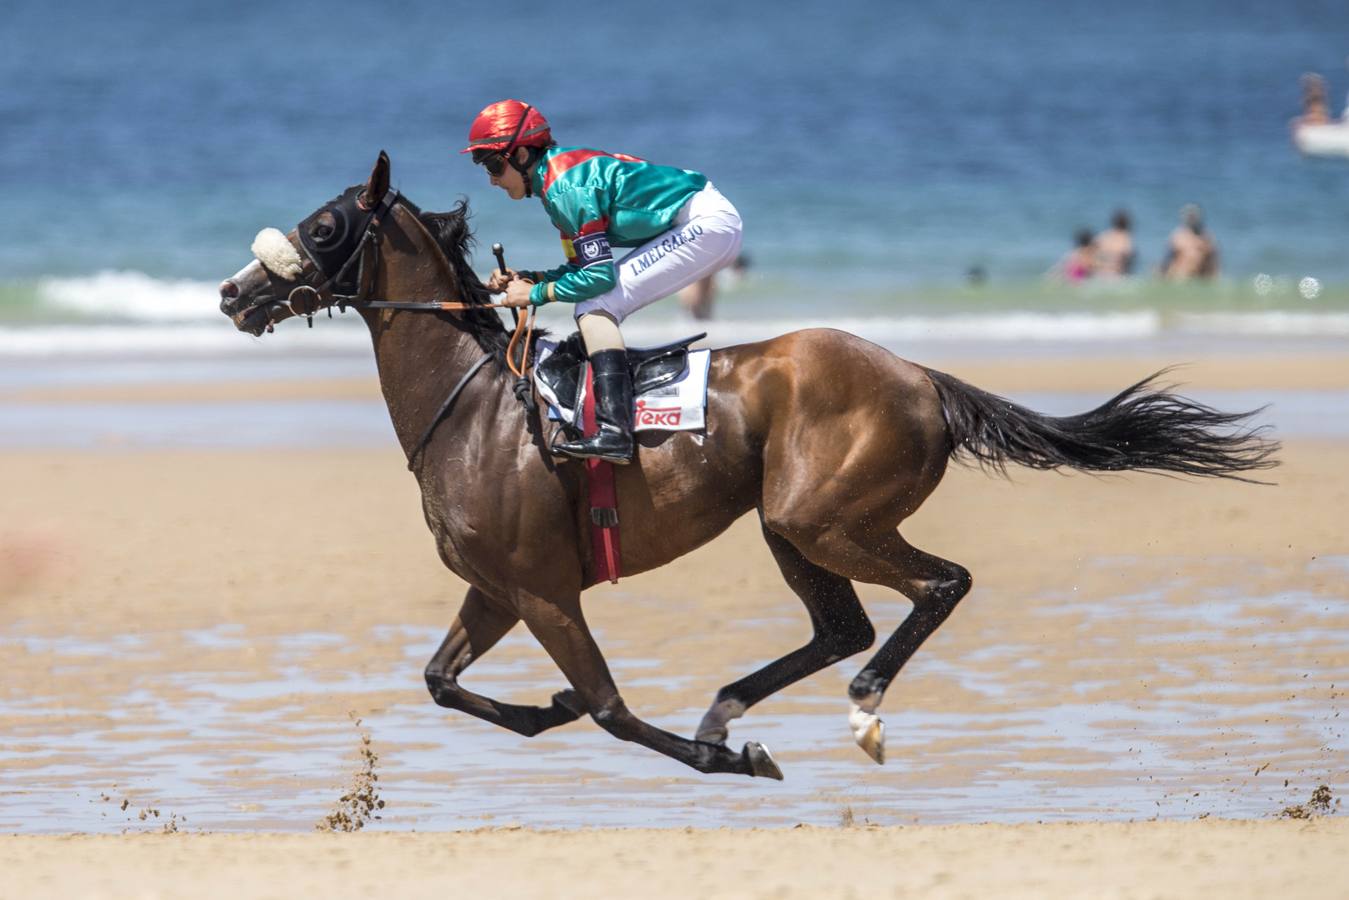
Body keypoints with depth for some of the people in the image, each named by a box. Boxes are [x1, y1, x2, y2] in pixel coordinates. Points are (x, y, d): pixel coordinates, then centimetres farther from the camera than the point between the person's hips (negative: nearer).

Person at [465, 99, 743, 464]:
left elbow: (599, 275, -19)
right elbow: (585, 267, 17)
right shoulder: (561, 177, 13)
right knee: (594, 307, 13)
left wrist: (536, 293, -9)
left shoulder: (564, 185, -17)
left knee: (595, 307, -16)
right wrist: (521, 279, 6)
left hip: (706, 225, -10)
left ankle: (614, 431, -29)